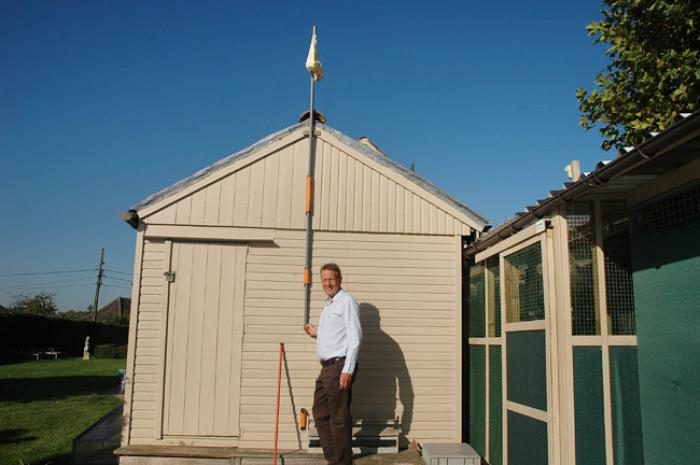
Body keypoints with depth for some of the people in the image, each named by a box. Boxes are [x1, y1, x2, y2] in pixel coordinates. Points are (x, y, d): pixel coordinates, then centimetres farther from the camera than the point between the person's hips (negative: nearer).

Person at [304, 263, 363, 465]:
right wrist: (317, 333, 16)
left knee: (339, 418, -3)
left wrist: (347, 370, -20)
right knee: (320, 413, 14)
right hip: (327, 366, 10)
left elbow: (355, 337, -16)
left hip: (340, 365, -10)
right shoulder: (329, 305, 20)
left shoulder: (347, 301, -8)